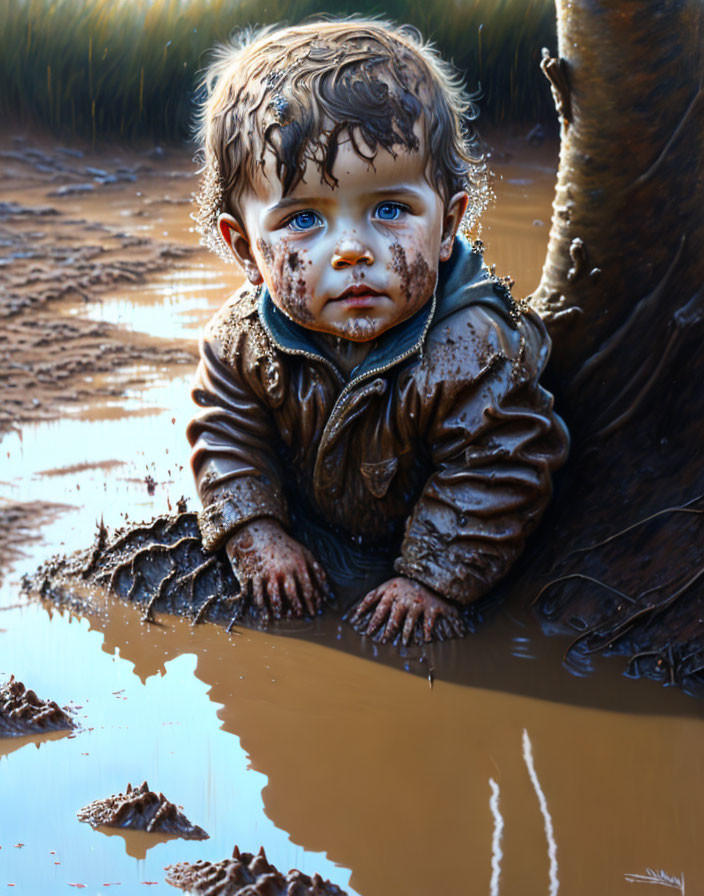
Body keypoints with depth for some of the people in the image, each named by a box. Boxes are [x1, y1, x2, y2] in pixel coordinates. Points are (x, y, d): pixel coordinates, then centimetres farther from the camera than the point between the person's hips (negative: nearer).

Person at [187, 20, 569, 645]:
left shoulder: (471, 354, -36)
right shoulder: (245, 338, -22)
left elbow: (495, 476, -26)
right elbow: (229, 432, -5)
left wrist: (433, 576, -24)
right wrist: (257, 532, -13)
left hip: (421, 539, -3)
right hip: (309, 519, 3)